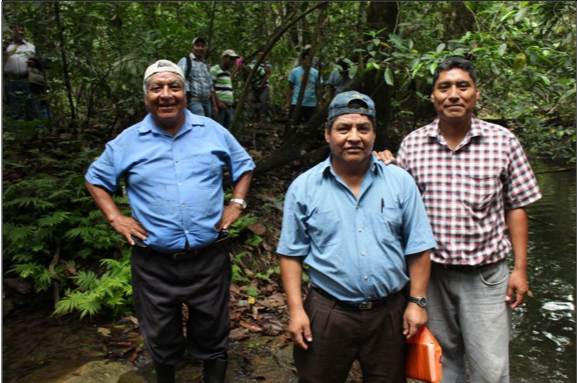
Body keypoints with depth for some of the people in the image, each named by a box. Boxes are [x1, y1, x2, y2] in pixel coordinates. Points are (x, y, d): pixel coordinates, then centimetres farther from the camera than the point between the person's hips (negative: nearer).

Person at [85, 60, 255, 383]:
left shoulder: (213, 132, 1)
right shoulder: (128, 141, 0)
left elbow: (244, 166, 14)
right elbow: (96, 177, 13)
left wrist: (236, 204, 1)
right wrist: (115, 218, 0)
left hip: (208, 258, 0)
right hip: (155, 264, 1)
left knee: (212, 334, 16)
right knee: (161, 340, 19)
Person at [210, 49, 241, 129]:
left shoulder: (227, 72, 22)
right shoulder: (215, 69, -5)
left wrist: (235, 70, 23)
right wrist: (218, 102, -20)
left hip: (228, 106, 9)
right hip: (219, 106, -9)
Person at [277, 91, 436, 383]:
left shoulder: (401, 182, 0)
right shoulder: (304, 188, -4)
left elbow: (417, 248, 4)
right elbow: (292, 253, -1)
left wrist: (418, 301, 0)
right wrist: (296, 310, -6)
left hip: (389, 314, 2)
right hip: (326, 314, -1)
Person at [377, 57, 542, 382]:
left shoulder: (503, 142, -4)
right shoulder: (413, 143, -2)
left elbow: (516, 207, 0)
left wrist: (521, 268, -2)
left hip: (486, 273, -1)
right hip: (431, 270, 2)